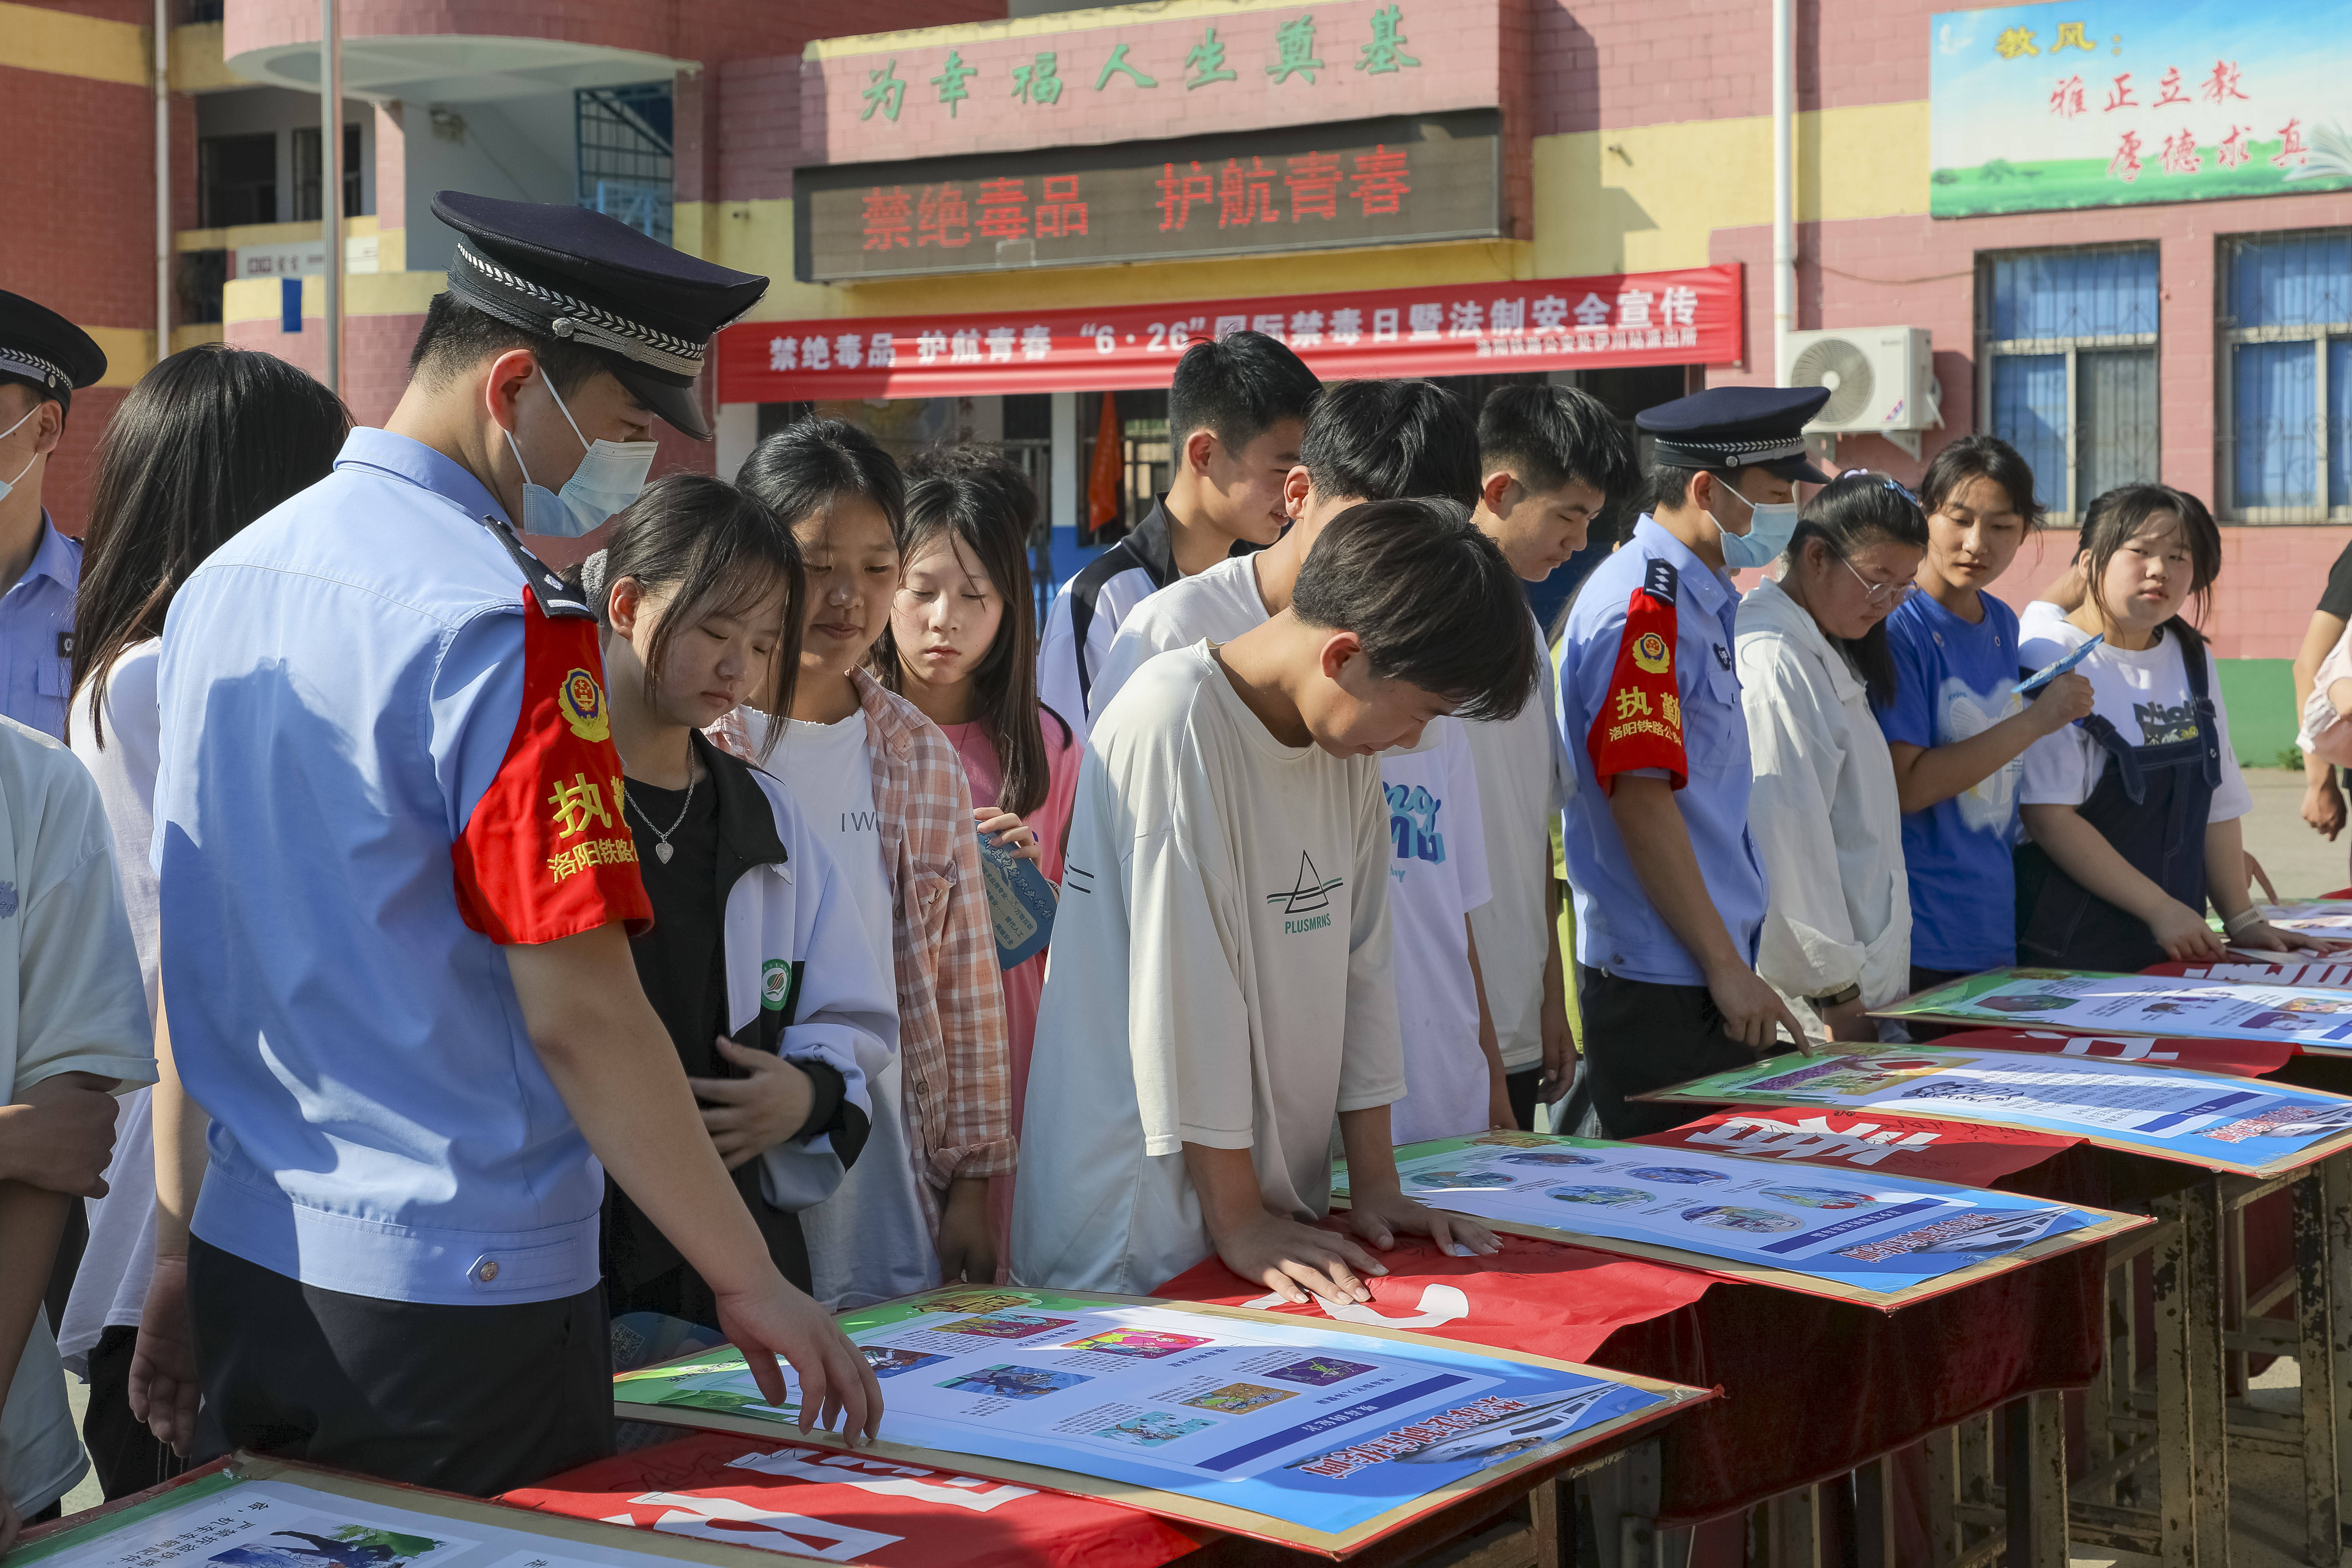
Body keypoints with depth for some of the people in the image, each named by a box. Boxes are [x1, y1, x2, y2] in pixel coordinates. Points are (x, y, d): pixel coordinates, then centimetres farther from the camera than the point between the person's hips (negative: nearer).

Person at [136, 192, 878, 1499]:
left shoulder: (222, 582, 8)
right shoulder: (503, 621, -17)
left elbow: (186, 967, 13)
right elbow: (581, 1013, -20)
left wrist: (182, 1261, 20)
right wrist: (752, 1284, -13)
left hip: (245, 1271, 8)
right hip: (461, 1294, -8)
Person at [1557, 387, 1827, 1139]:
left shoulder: (1708, 598, 15)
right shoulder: (1644, 605, -15)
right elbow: (1640, 798, -20)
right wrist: (1726, 967, -17)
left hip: (1708, 970, 10)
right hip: (1661, 985, -10)